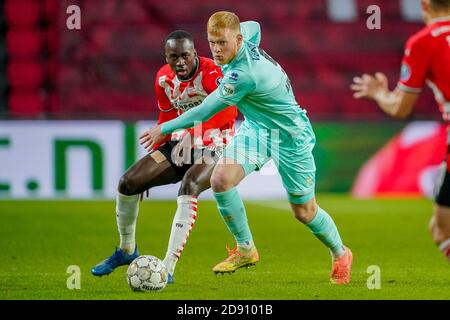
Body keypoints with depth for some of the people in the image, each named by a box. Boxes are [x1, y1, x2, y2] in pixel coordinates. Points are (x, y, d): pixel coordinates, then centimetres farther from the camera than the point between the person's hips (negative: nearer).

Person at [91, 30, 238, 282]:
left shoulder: (212, 74, -23)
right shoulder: (164, 79, 0)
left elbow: (228, 110, -39)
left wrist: (191, 133, -48)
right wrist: (150, 162, 18)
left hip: (213, 148, -7)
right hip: (180, 145, 7)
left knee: (189, 186, -35)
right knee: (128, 182, -4)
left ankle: (168, 268, -34)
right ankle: (127, 251, 21)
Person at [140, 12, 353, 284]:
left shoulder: (243, 75, -35)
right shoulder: (246, 36, -11)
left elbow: (204, 112, -27)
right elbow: (253, 26, 17)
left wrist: (164, 129, -18)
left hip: (289, 134, -7)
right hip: (256, 128, 7)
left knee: (304, 212, 4)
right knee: (221, 178, -17)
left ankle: (340, 254, 33)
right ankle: (245, 249, -1)